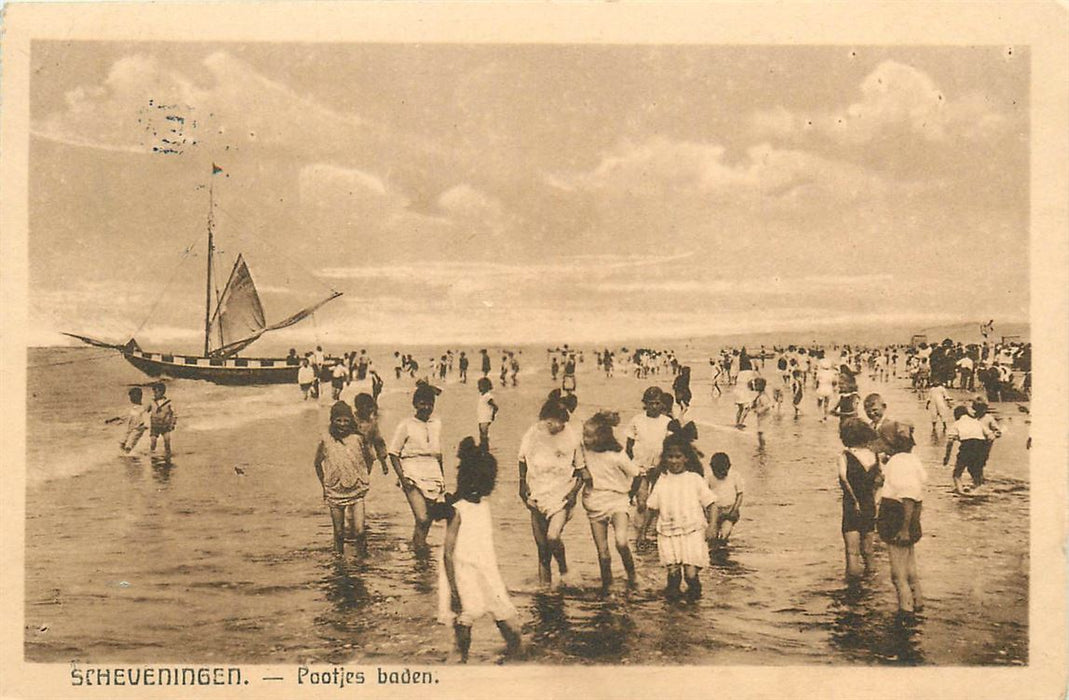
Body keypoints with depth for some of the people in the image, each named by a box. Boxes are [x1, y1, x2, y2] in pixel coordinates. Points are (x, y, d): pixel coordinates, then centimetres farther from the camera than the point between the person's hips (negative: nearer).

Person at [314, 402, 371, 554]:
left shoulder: (357, 439, -5)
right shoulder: (326, 441, -4)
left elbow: (368, 461, 9)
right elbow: (318, 463, 11)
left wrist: (363, 480, 6)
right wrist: (324, 484, 8)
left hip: (356, 491, -1)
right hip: (335, 492, 1)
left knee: (359, 530, -11)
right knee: (339, 533, 7)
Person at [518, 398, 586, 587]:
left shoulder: (572, 438, -8)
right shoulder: (532, 435, -4)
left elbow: (580, 471, 2)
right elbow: (522, 462, 12)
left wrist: (573, 493, -8)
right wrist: (523, 488, 5)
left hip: (562, 496, -3)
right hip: (537, 497, 3)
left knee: (553, 537, -22)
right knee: (542, 546, 6)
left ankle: (564, 570, 6)